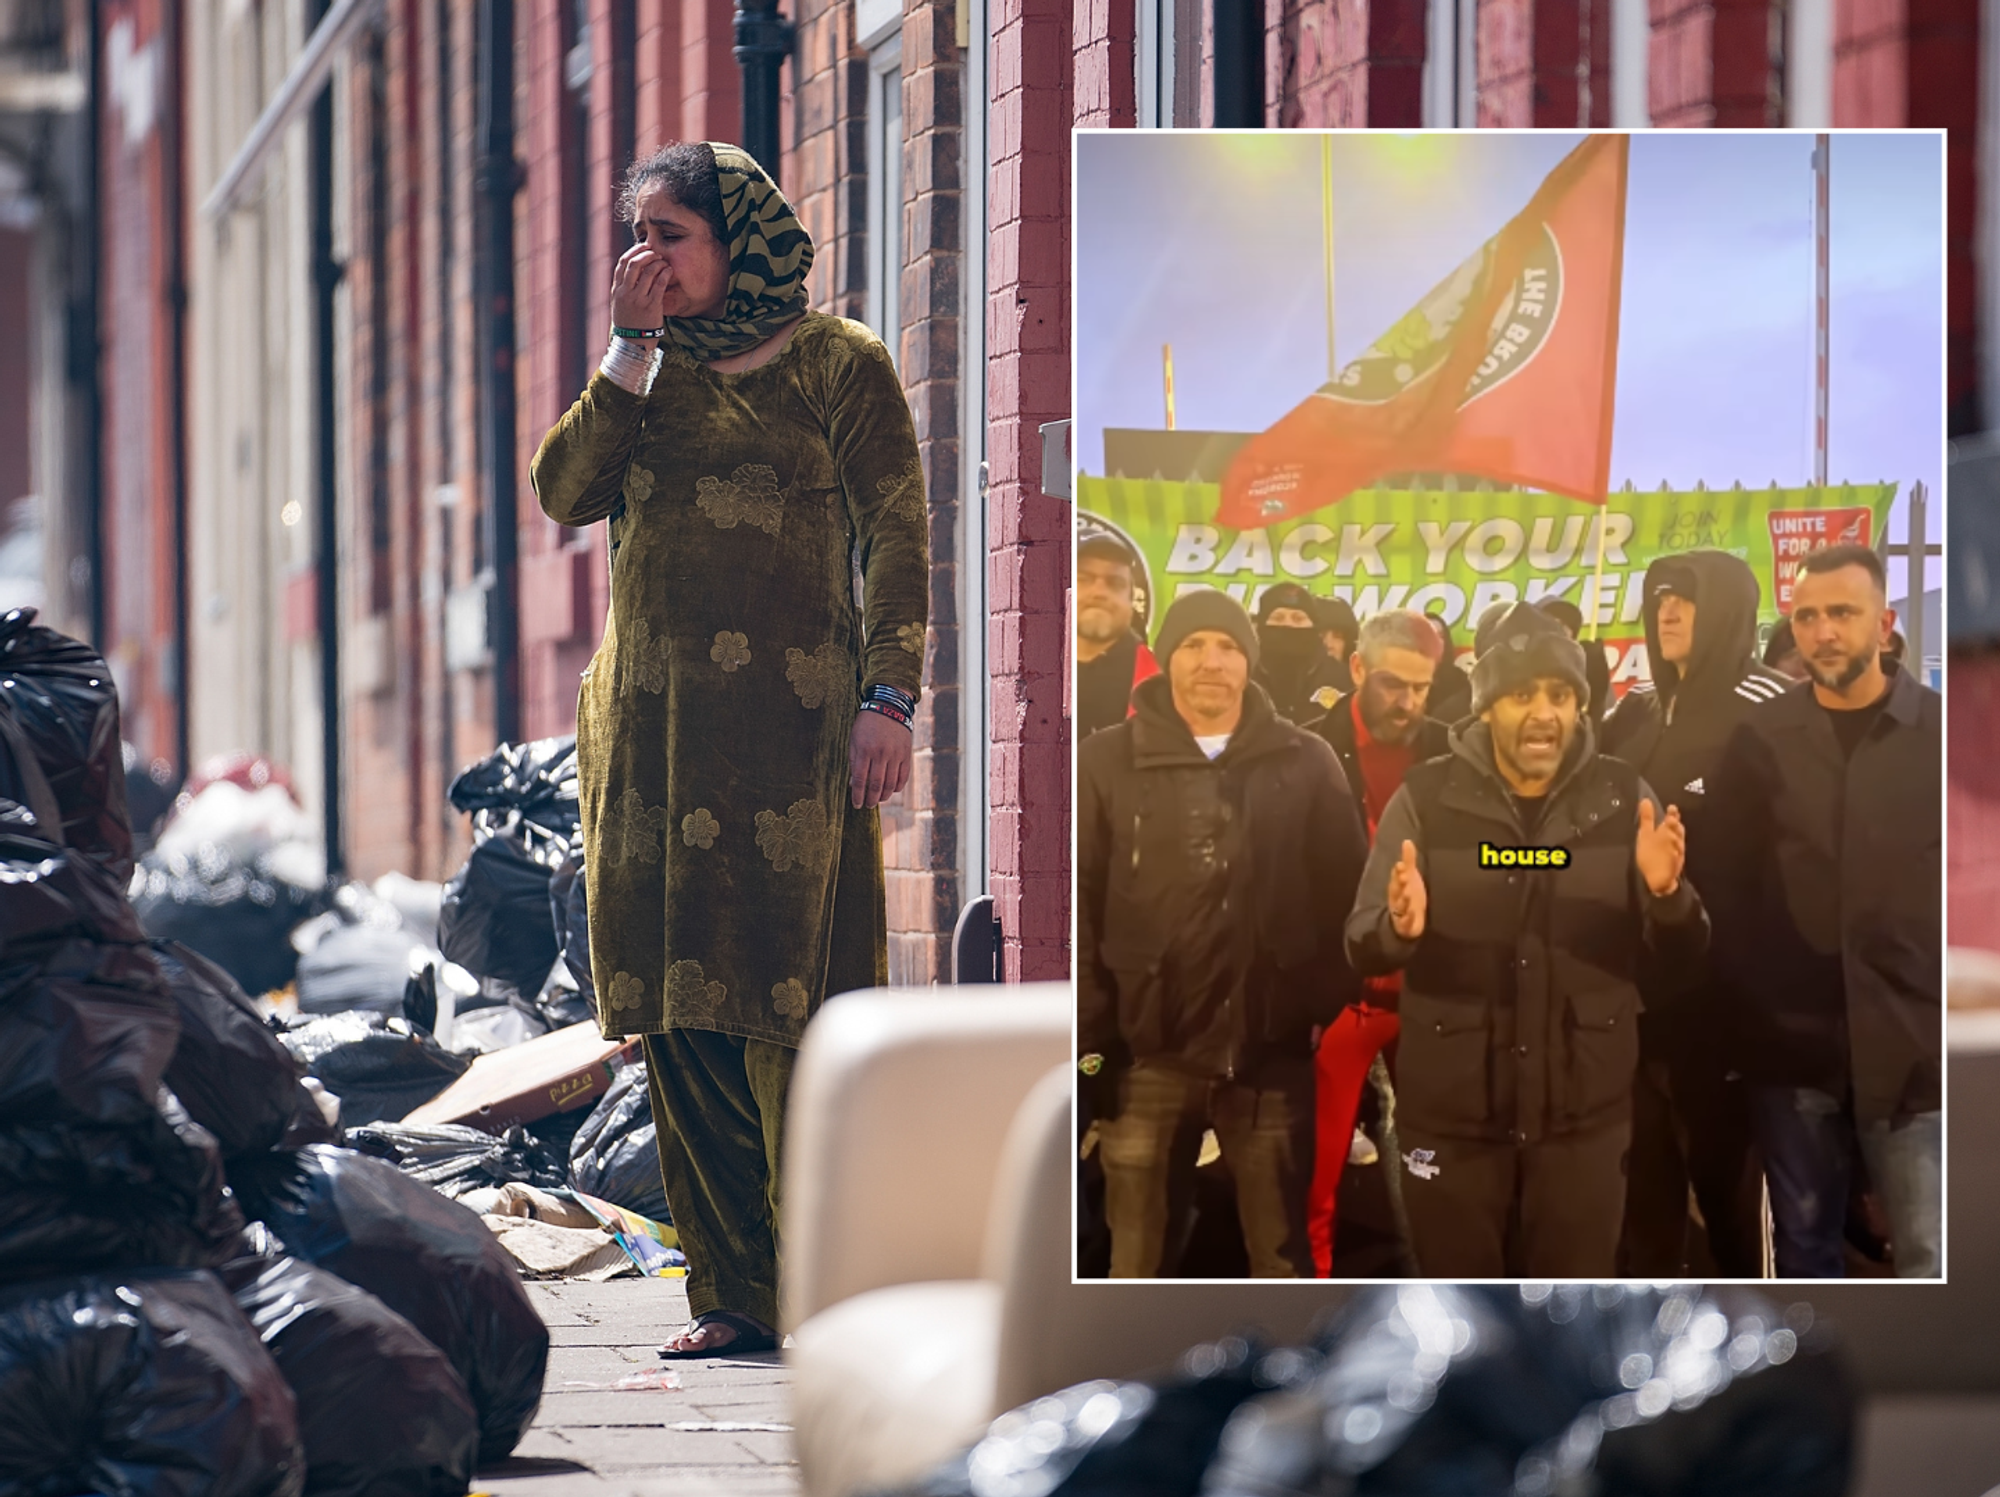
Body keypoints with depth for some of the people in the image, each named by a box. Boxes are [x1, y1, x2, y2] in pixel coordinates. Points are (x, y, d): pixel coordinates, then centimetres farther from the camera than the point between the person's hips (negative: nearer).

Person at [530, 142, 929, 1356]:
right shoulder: (648, 374, 18)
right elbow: (564, 492, 4)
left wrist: (889, 699, -12)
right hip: (652, 729, 6)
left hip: (785, 722, -6)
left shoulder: (835, 363, 2)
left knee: (789, 1006, -10)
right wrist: (633, 348, -1)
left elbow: (897, 536, -3)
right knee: (679, 1015, 2)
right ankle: (736, 1292, 6)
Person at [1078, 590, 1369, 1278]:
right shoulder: (1107, 762, 3)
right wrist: (1090, 1037, -6)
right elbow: (1078, 906, 0)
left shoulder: (1306, 764, 4)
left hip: (1271, 1054, 0)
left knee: (1282, 1262, 9)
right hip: (1148, 1055, 0)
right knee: (1135, 1267, 6)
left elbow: (1344, 898, 1)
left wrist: (1332, 1013, -7)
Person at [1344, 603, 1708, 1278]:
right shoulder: (1425, 799, -4)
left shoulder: (1624, 798, -1)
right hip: (1452, 1115, -1)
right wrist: (1400, 927, -30)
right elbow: (1361, 946, -6)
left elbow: (1687, 945, -2)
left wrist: (1666, 892, -25)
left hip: (1583, 1116, 1)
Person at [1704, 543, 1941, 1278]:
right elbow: (1727, 883, 7)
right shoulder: (1761, 738, 6)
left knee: (1931, 1263, -5)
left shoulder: (1937, 730, 1)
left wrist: (1944, 1017, -5)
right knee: (1804, 1244, 11)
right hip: (1793, 1038, 2)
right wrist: (1748, 1005, 0)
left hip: (1911, 1042, -2)